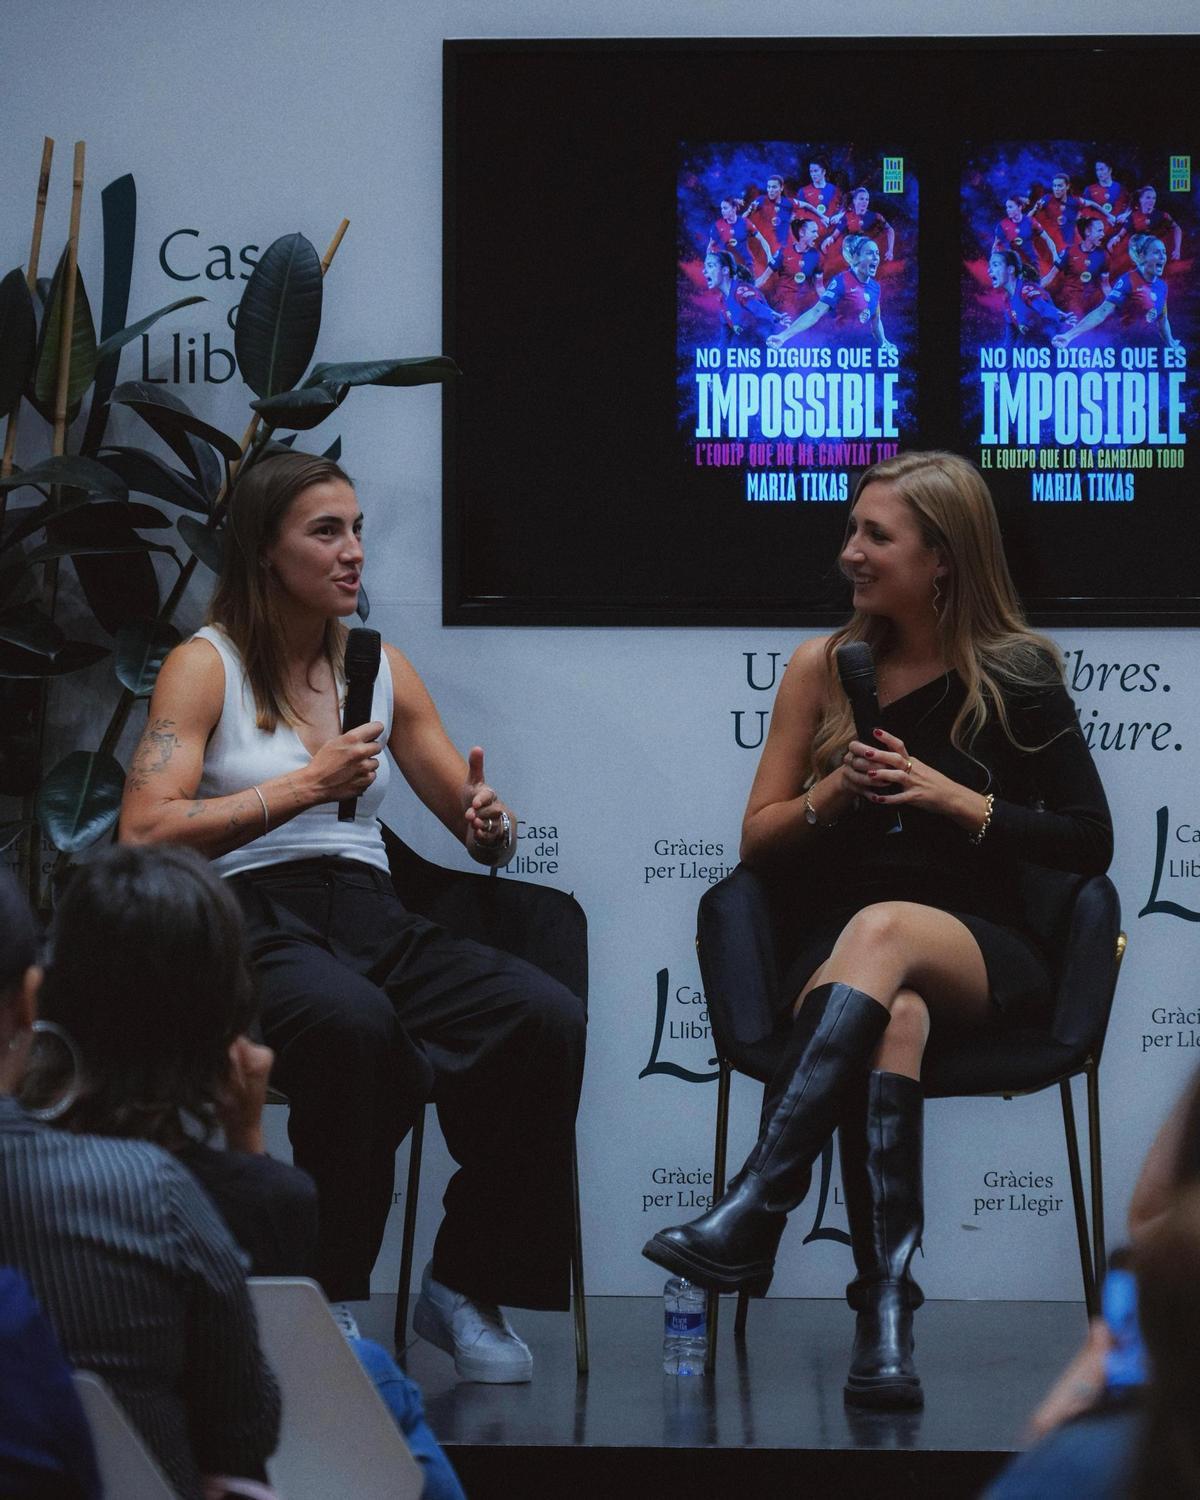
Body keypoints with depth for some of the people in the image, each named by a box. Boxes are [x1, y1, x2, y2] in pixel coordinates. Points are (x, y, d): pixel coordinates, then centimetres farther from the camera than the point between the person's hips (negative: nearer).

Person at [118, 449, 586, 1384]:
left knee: (548, 1018, -24)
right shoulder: (206, 665, 4)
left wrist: (491, 824, -5)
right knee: (354, 1025, -40)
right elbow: (145, 833, -10)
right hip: (252, 925, -5)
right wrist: (304, 787, -13)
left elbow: (479, 828, 20)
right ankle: (322, 1299, -21)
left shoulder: (382, 667, 19)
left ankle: (469, 1286, -11)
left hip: (374, 920, 5)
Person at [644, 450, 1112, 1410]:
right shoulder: (823, 668, 13)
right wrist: (836, 791, -6)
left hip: (986, 955, -2)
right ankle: (887, 1312, -50)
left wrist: (951, 798, -9)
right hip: (837, 950, 2)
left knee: (881, 931, -38)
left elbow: (1090, 844, 2)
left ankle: (753, 1215, -51)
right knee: (894, 1016, -37)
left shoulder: (1017, 676, 5)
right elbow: (758, 842, 15)